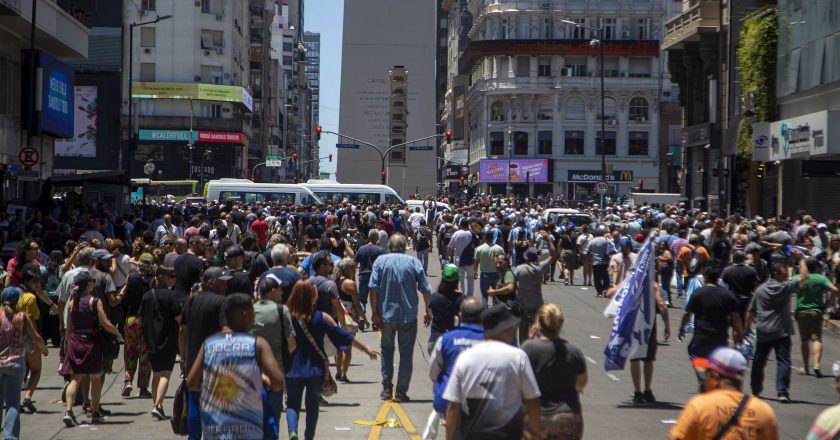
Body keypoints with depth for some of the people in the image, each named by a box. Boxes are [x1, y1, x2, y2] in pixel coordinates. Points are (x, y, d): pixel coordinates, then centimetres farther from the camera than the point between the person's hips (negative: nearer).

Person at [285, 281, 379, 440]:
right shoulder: (322, 318, -6)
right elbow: (343, 336, -2)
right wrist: (366, 348, 5)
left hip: (293, 369, 0)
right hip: (316, 369, 0)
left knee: (292, 403, 7)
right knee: (312, 405, 14)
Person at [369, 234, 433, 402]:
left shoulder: (380, 261, 0)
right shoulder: (413, 262, -1)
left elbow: (373, 289, -7)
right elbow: (426, 290, -2)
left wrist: (375, 313, -3)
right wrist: (429, 312, 10)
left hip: (386, 315, 1)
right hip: (408, 316, -1)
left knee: (387, 350, 17)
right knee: (406, 353, 6)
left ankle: (386, 388, 13)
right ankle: (401, 391, 5)